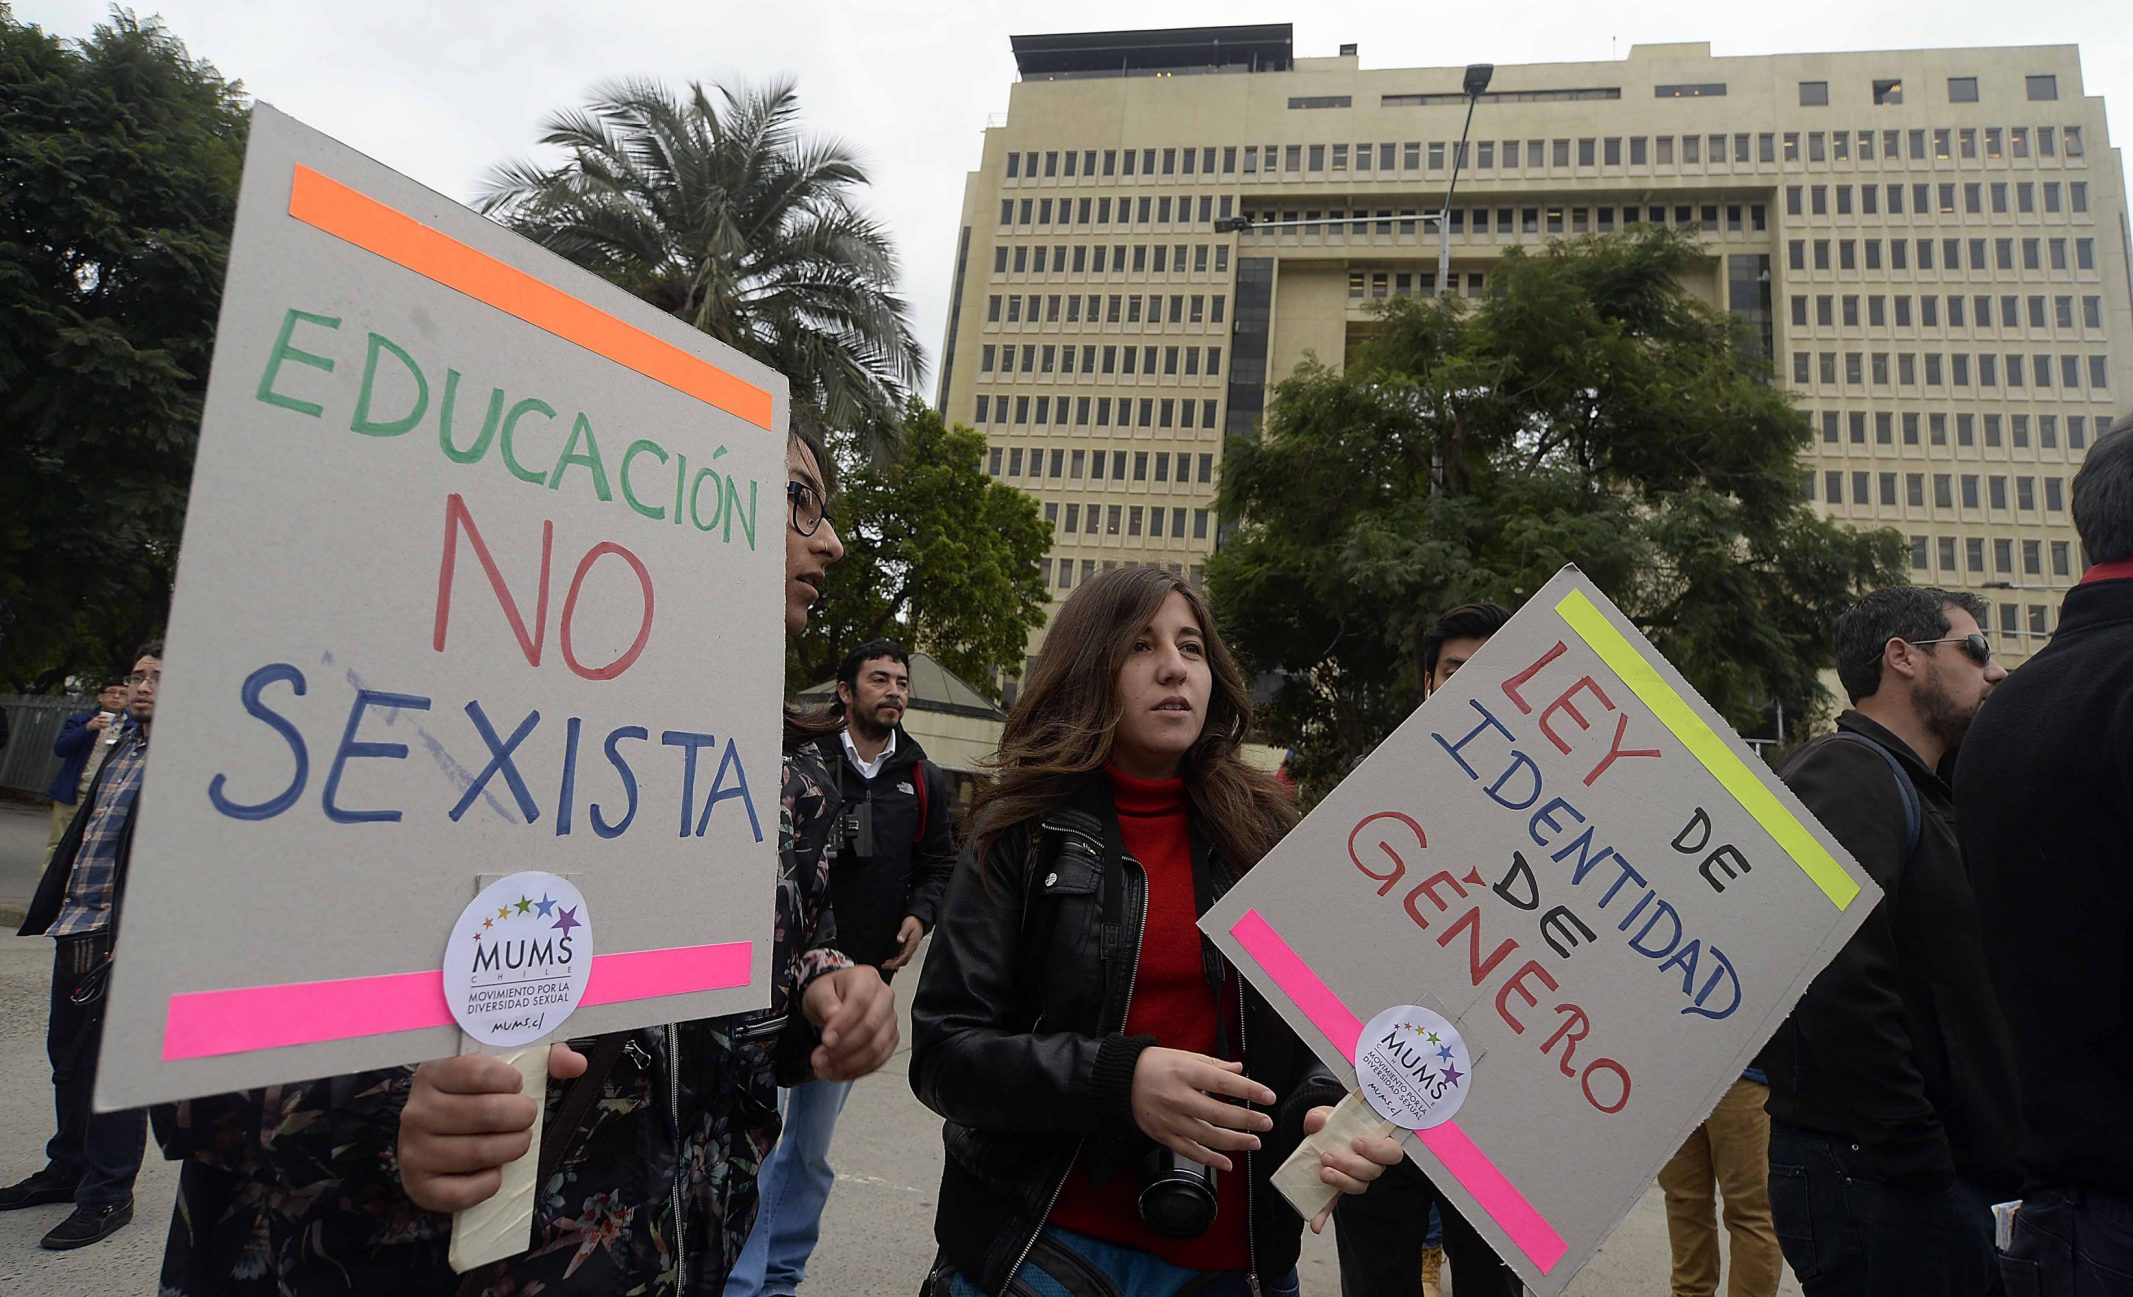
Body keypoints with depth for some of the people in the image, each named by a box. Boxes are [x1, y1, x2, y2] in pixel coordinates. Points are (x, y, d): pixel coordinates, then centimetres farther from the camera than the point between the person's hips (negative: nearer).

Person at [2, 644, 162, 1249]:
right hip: (77, 926, 9)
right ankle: (69, 1168, 33)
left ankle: (107, 1194, 11)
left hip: (127, 935, -9)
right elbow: (81, 830, 20)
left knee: (113, 1061, -1)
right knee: (68, 1056, 18)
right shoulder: (124, 749, 15)